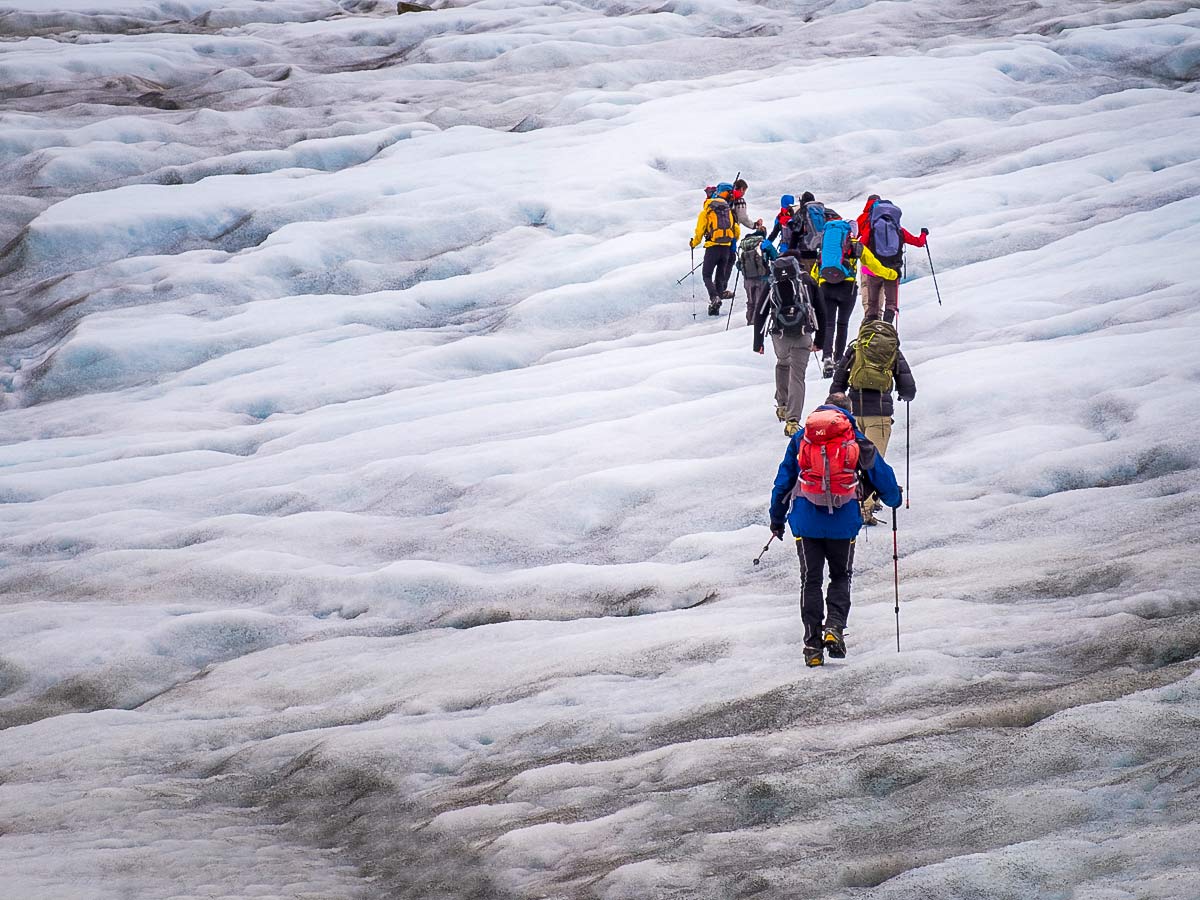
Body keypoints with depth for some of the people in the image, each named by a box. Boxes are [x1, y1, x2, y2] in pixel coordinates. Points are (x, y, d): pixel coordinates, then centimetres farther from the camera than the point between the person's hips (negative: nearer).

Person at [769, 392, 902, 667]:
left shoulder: (800, 438, 9)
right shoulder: (857, 440, 5)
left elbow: (783, 480, 12)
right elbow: (882, 475, 11)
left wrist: (776, 518, 22)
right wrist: (894, 499, 32)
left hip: (806, 522, 1)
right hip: (843, 523, -1)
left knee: (811, 581, 8)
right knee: (841, 577, 15)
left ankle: (813, 644, 1)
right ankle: (835, 627, -8)